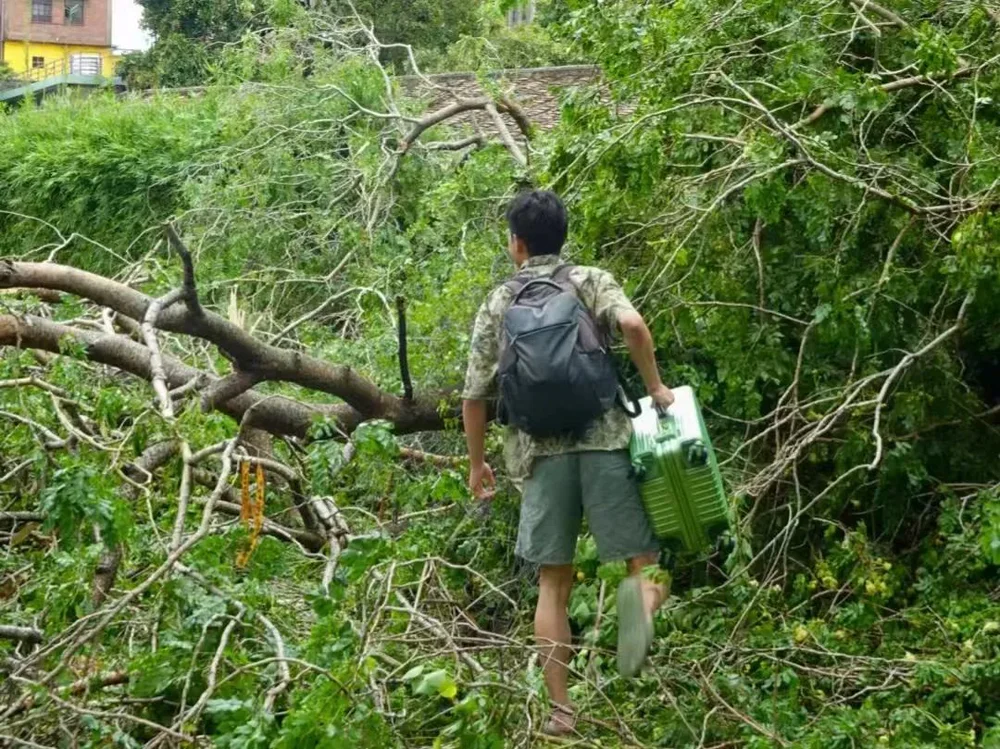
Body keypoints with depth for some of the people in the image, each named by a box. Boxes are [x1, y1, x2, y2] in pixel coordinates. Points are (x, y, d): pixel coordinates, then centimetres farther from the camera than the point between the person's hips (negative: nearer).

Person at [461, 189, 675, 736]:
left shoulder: (497, 305, 13)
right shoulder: (590, 281, 9)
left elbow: (475, 396, 11)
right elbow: (632, 324, -13)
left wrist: (477, 463, 24)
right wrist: (656, 389, 0)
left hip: (539, 451, 2)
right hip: (603, 438, -1)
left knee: (553, 583, 9)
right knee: (644, 560, 1)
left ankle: (560, 710, 3)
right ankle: (642, 597, -37)